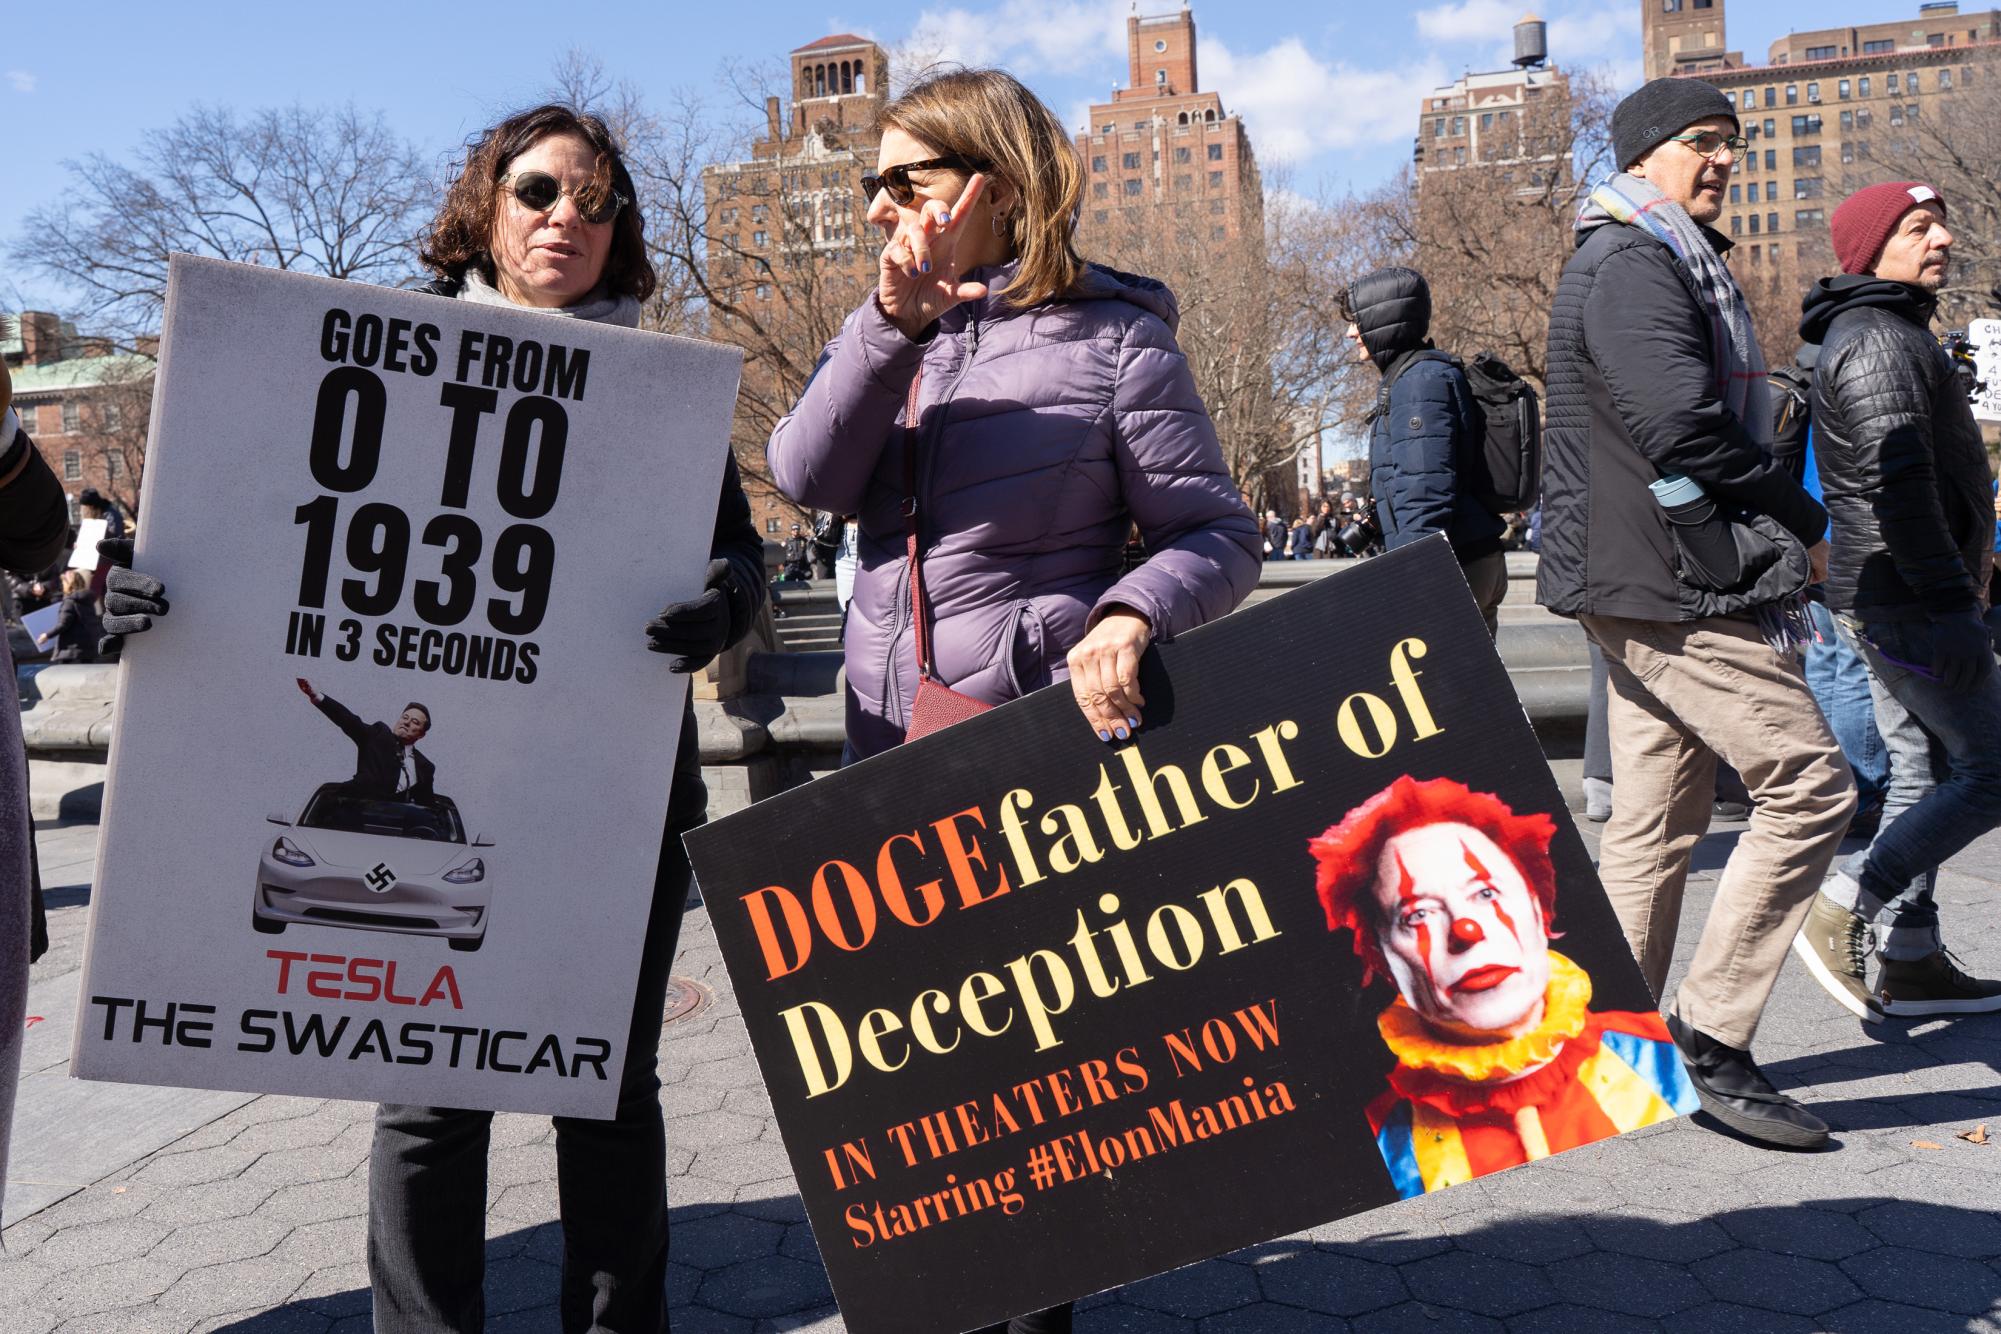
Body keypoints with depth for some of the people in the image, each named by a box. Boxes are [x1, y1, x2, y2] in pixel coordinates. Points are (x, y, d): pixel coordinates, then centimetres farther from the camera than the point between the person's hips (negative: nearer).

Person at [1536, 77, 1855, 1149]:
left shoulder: (1672, 264, 25)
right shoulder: (1631, 266, -10)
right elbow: (1688, 433, -21)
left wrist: (1773, 526, 11)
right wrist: (1803, 523, -8)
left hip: (1646, 581, 11)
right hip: (1663, 581, -11)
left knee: (1656, 822, 11)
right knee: (1812, 787, -9)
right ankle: (1708, 1033, -4)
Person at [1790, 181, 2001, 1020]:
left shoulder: (1889, 334, 21)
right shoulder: (1880, 340, -13)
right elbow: (1900, 486, -23)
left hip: (1892, 600, 10)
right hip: (1911, 601, -10)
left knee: (1925, 775, 12)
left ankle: (1910, 962, 17)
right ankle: (1841, 912, -5)